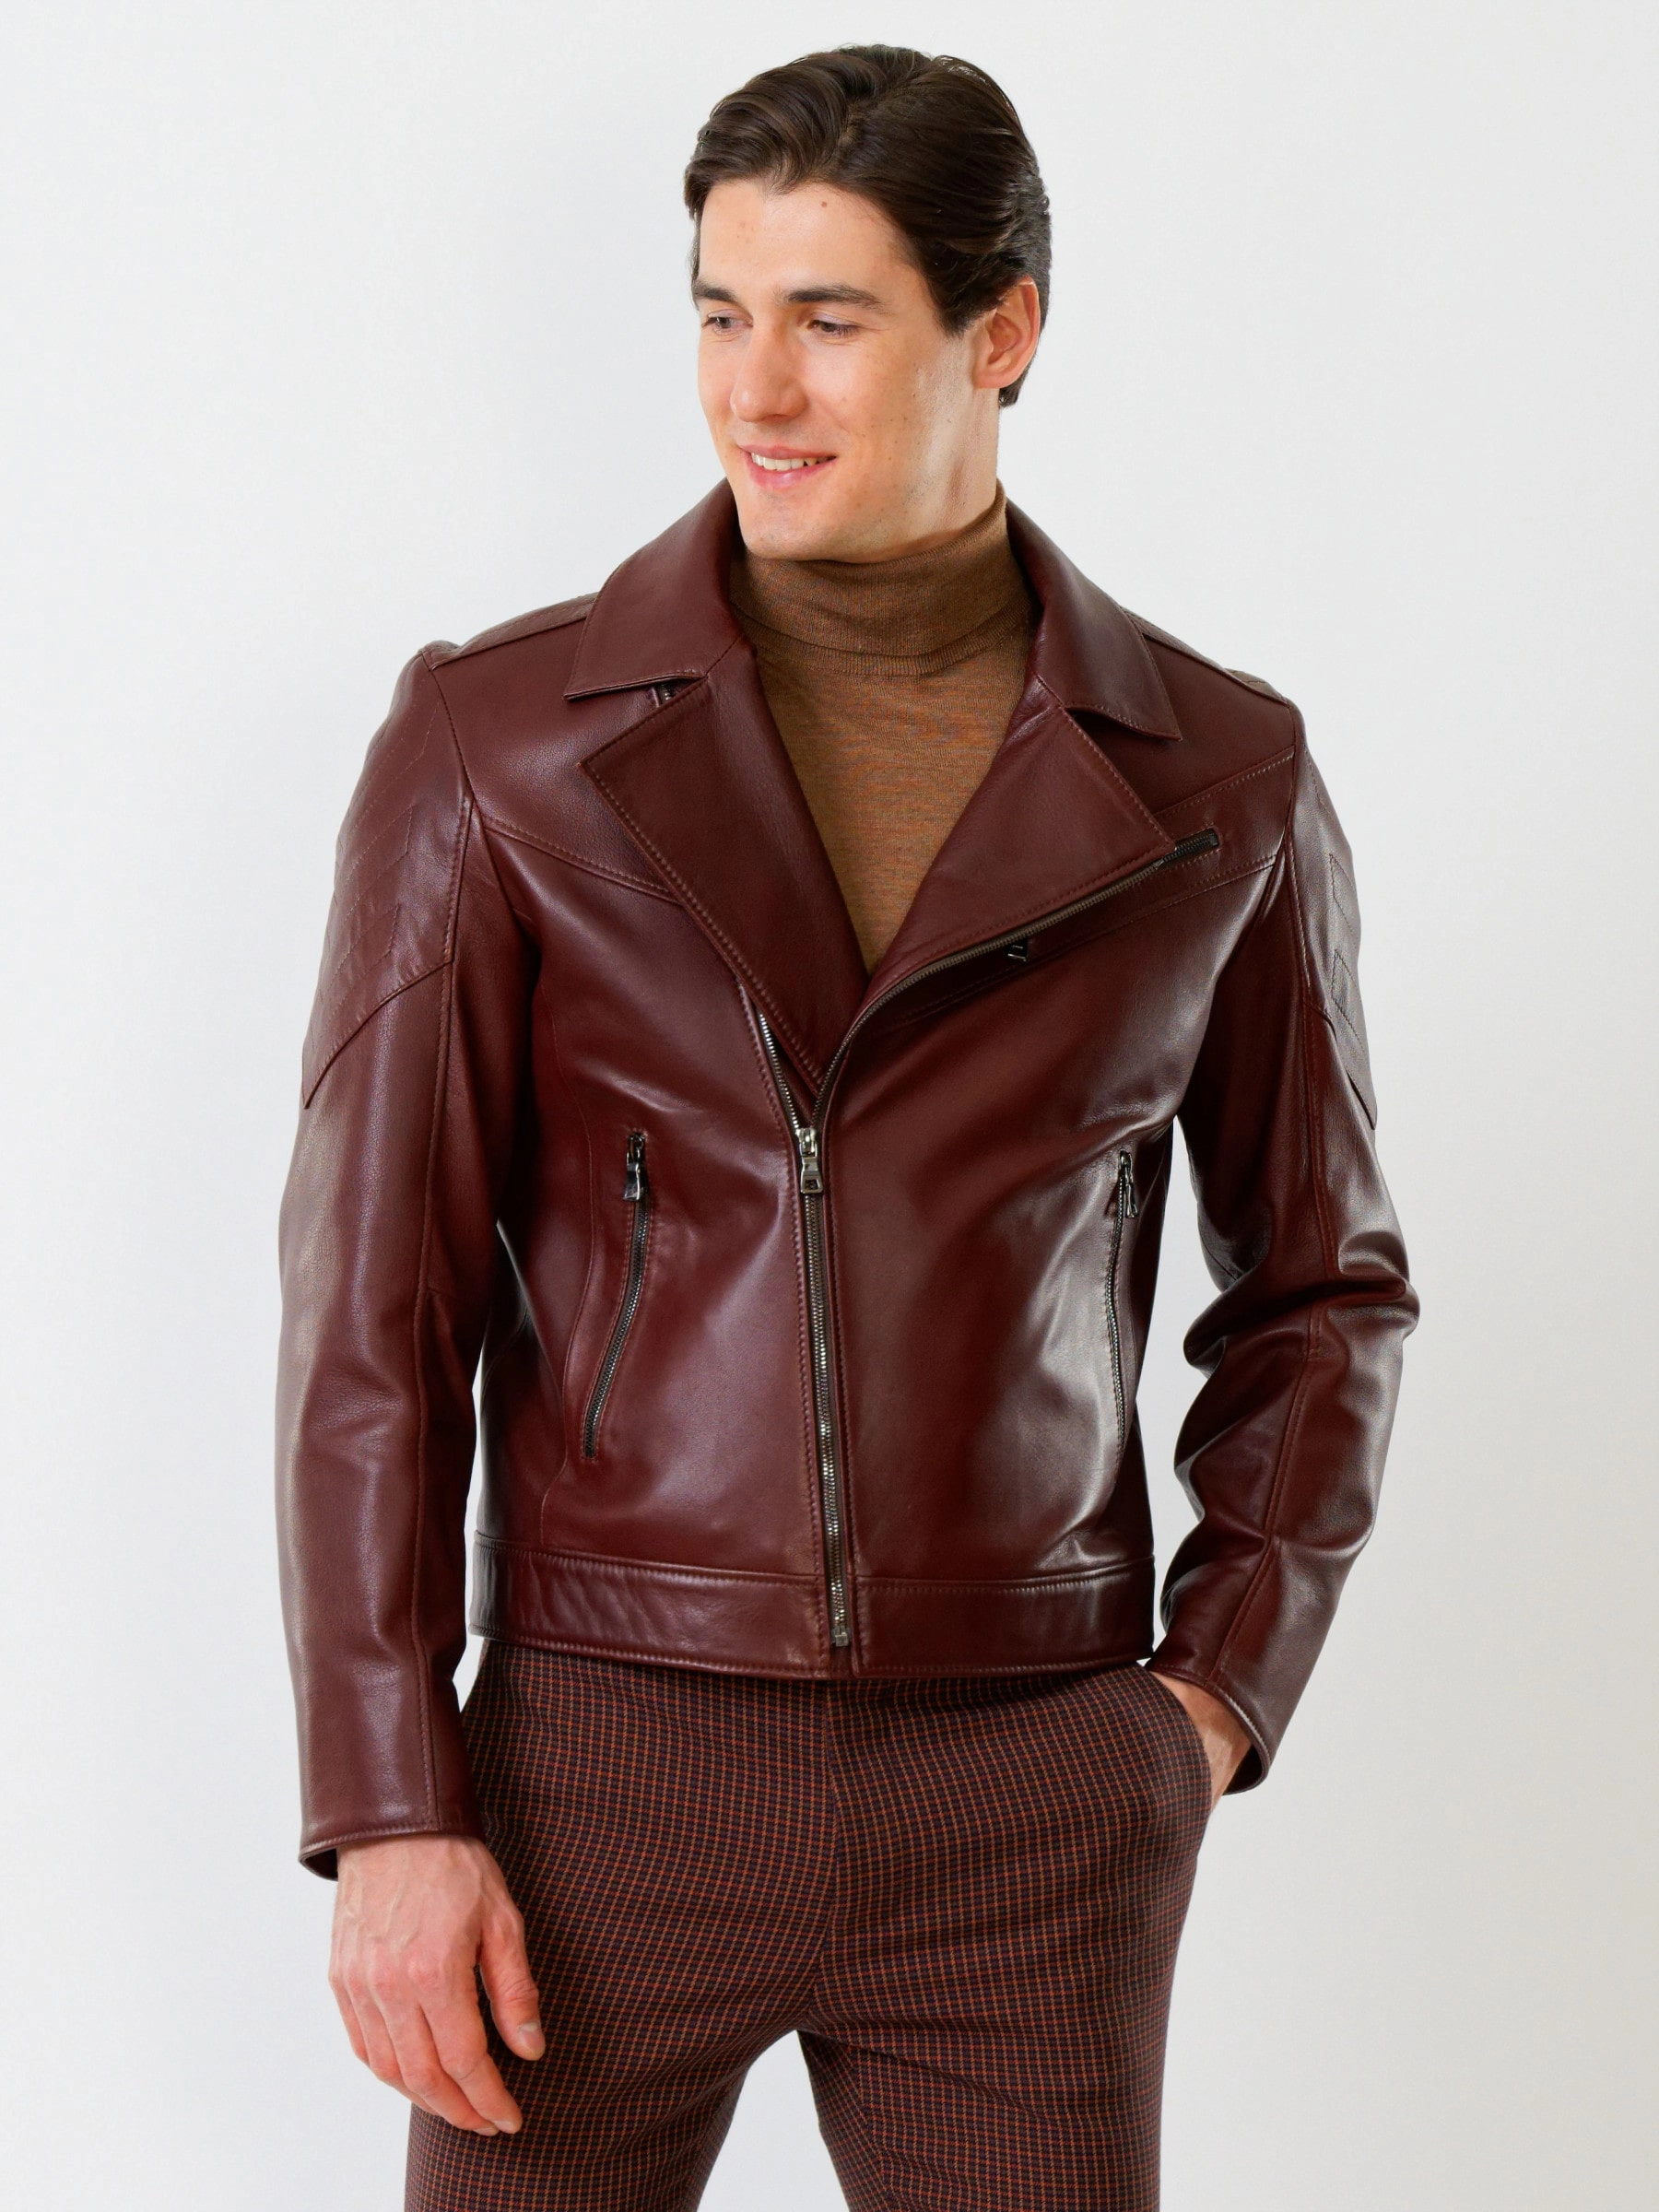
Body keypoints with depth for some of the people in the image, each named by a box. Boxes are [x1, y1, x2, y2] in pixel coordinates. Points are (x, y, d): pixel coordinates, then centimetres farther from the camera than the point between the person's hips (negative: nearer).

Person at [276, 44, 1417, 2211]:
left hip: (1033, 1808, 1)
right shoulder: (496, 740, -2)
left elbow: (1319, 1283, 14)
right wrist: (390, 1812, -9)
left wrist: (1220, 1694, 1)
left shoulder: (1217, 783, 2)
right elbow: (373, 1307, -3)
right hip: (608, 1778, -1)